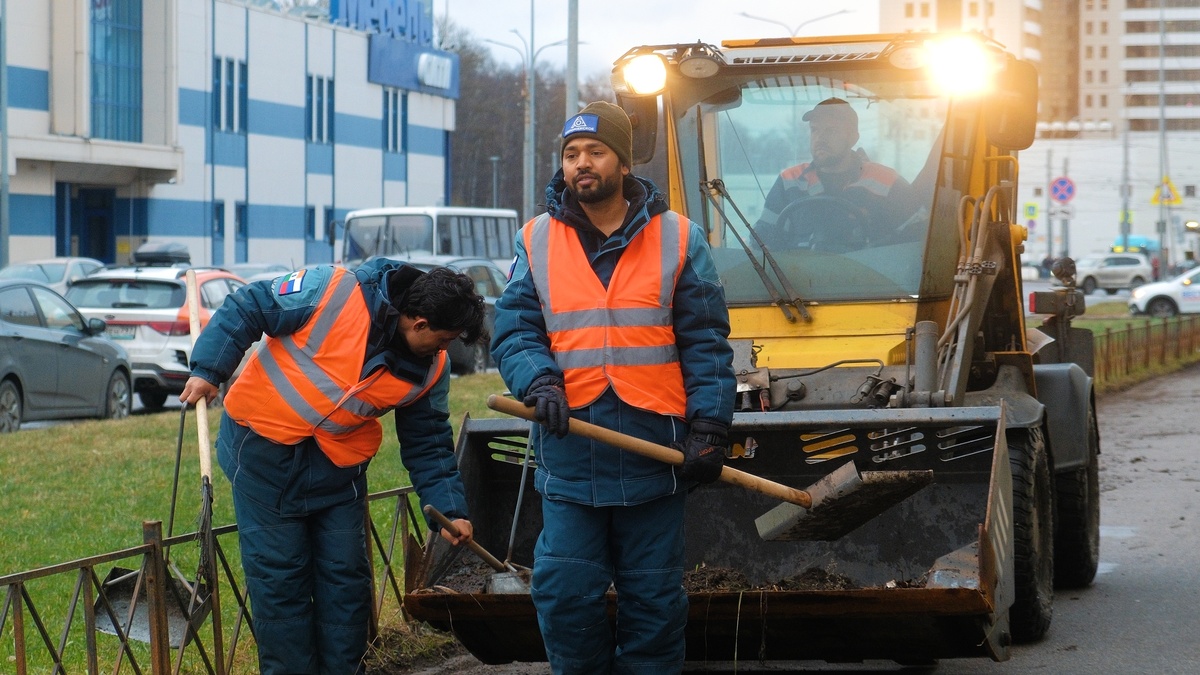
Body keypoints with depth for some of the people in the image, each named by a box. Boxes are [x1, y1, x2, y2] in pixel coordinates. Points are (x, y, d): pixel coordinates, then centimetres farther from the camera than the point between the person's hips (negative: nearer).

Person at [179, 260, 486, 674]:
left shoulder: (430, 368, -7)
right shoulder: (331, 293, -24)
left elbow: (428, 446, 3)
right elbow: (244, 310, -15)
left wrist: (449, 511, -4)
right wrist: (207, 371, -18)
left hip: (338, 465, 5)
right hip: (264, 448, -4)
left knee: (346, 575, 6)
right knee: (279, 576, -1)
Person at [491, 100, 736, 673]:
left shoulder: (677, 239, 3)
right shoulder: (536, 241, 7)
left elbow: (705, 344, 2)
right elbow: (514, 331, 4)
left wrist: (709, 428, -6)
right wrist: (538, 382, -16)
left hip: (655, 451, -1)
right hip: (568, 450, 1)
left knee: (653, 598, 6)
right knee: (563, 594, -2)